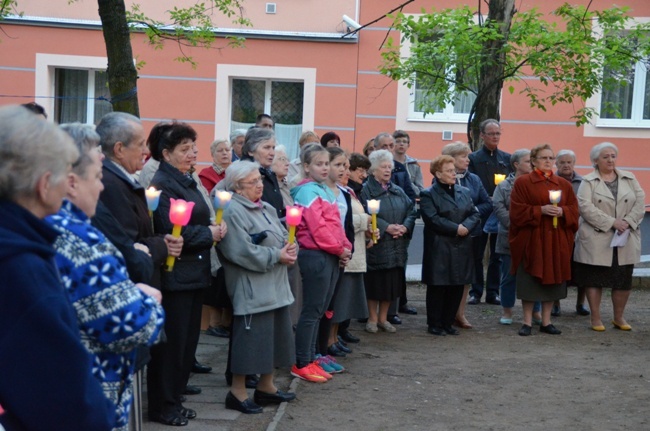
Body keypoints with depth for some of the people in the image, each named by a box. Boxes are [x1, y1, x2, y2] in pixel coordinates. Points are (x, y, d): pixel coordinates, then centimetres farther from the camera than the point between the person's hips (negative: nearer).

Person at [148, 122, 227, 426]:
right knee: (171, 341, -2)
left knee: (188, 340, 14)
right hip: (174, 275, -10)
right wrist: (210, 234, -13)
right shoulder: (162, 184, -14)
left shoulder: (186, 181, 16)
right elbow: (172, 231, -24)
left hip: (194, 273, 10)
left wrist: (214, 228, -2)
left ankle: (174, 399, 25)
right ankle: (162, 406, 10)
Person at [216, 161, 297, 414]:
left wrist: (290, 249, -8)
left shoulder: (267, 209, 16)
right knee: (251, 337, -6)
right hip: (251, 288, -9)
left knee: (274, 334, 13)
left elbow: (283, 236, 16)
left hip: (275, 285, 9)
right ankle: (237, 393, 5)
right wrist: (277, 255, -18)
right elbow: (242, 251, -23)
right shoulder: (232, 212, -14)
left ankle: (266, 386, 25)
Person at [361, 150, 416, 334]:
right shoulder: (366, 190, -5)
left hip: (396, 247, 6)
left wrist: (404, 227, -10)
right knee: (374, 282, 1)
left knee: (391, 282, 8)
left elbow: (411, 211, 8)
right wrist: (386, 227, -21)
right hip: (375, 244, -6)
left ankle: (383, 318, 20)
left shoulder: (398, 191, 15)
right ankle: (372, 318, 13)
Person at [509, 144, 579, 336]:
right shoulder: (522, 182, -2)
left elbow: (573, 211, 7)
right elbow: (518, 211, -8)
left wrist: (562, 212, -13)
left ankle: (546, 322, 15)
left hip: (556, 240, 4)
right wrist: (541, 210, -19)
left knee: (551, 280, 6)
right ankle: (527, 322, 7)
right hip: (531, 239, -4)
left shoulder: (564, 184, 10)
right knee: (529, 281, -1)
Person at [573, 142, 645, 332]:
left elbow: (640, 201, 4)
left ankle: (619, 317, 21)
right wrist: (612, 222, -18)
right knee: (595, 278, 1)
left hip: (625, 239, 3)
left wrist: (628, 222, -13)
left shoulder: (629, 178, 11)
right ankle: (596, 318, 11)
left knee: (624, 279, 7)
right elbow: (585, 206, -12)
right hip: (597, 240, -3)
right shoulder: (588, 181, 0)